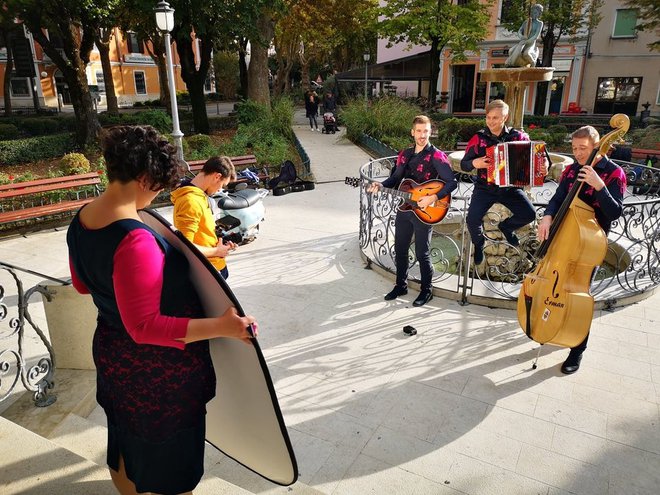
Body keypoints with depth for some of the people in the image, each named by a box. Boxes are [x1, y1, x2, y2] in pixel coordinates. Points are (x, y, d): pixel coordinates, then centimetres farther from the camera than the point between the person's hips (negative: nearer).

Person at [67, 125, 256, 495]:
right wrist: (222, 327, -34)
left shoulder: (81, 221, -5)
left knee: (126, 441, 30)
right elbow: (145, 326, -32)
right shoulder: (135, 241, -33)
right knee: (168, 454, 17)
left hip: (112, 354, 9)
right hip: (159, 366, -8)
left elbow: (82, 284, 10)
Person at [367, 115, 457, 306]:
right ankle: (401, 286, 32)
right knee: (400, 250, 15)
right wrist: (381, 185, -4)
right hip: (404, 208, 6)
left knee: (422, 253, 2)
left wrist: (433, 198, -28)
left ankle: (426, 291, 20)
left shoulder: (436, 156, -11)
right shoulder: (404, 154, 8)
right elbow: (396, 178, 15)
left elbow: (452, 182, -16)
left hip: (424, 212, -6)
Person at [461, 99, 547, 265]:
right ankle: (478, 241, 14)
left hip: (510, 187, 2)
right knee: (472, 219, -23)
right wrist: (474, 163, -22)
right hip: (485, 188, -1)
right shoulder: (479, 138, -3)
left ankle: (506, 226, 18)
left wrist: (543, 165, -12)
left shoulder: (518, 136, 0)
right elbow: (464, 164, 1)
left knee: (529, 214, -18)